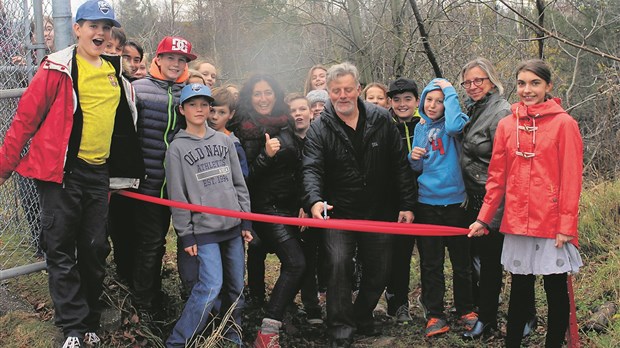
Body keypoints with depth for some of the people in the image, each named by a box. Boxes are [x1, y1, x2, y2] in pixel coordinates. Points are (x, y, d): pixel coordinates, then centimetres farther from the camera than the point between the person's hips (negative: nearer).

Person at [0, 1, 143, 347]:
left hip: (99, 173, 5)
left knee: (96, 249, 10)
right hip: (62, 171, -5)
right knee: (62, 250, 1)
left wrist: (121, 172, 17)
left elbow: (124, 124, 19)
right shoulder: (59, 68, -5)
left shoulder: (115, 73, 12)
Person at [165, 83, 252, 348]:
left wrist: (246, 221, 7)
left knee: (236, 287, 8)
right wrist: (186, 235, -6)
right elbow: (177, 196, -3)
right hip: (204, 229, -4)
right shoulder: (177, 148, 0)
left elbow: (239, 183, 12)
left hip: (233, 226, 4)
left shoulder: (224, 140, 10)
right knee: (211, 287, -14)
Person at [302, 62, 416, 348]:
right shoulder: (320, 129, -8)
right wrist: (315, 200, -40)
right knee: (339, 263, -18)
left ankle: (362, 317, 36)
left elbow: (399, 165, 1)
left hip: (379, 214, 3)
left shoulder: (380, 120, -2)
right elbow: (312, 170, -21)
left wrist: (406, 204, -1)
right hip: (339, 214, -2)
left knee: (379, 271, 11)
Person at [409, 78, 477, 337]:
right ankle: (434, 314, 15)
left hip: (454, 202, -4)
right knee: (430, 263, 6)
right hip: (426, 203, 4)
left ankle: (466, 310, 22)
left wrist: (449, 91, -17)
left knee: (461, 261, 7)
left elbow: (454, 125, -30)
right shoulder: (420, 128, 11)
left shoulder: (452, 124, -3)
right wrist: (414, 158, -5)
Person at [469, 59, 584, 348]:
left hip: (552, 224, -3)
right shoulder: (506, 124, 6)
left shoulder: (564, 124, -5)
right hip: (517, 223, 4)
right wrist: (484, 218, 5)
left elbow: (571, 179, -8)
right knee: (520, 288, 14)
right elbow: (497, 176, 8)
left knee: (556, 290, 8)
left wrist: (566, 225, -11)